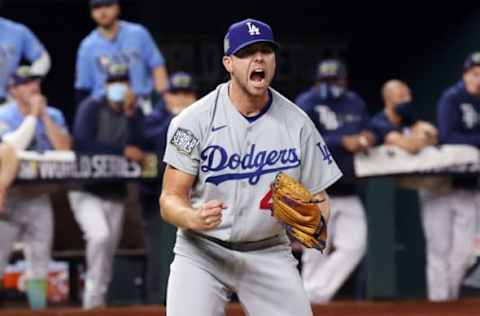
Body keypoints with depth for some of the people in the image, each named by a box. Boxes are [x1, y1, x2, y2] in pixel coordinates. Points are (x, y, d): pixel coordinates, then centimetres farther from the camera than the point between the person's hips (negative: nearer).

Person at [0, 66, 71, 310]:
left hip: (39, 197, 4)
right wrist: (33, 114, -16)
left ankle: (39, 308, 12)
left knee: (39, 259, 6)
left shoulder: (53, 116, 7)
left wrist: (44, 115, -9)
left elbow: (64, 148, -7)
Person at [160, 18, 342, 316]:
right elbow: (170, 199, -12)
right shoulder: (194, 120, -12)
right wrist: (194, 218, -35)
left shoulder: (297, 123, -5)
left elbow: (318, 196, 3)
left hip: (269, 253, 3)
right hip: (202, 252, -2)